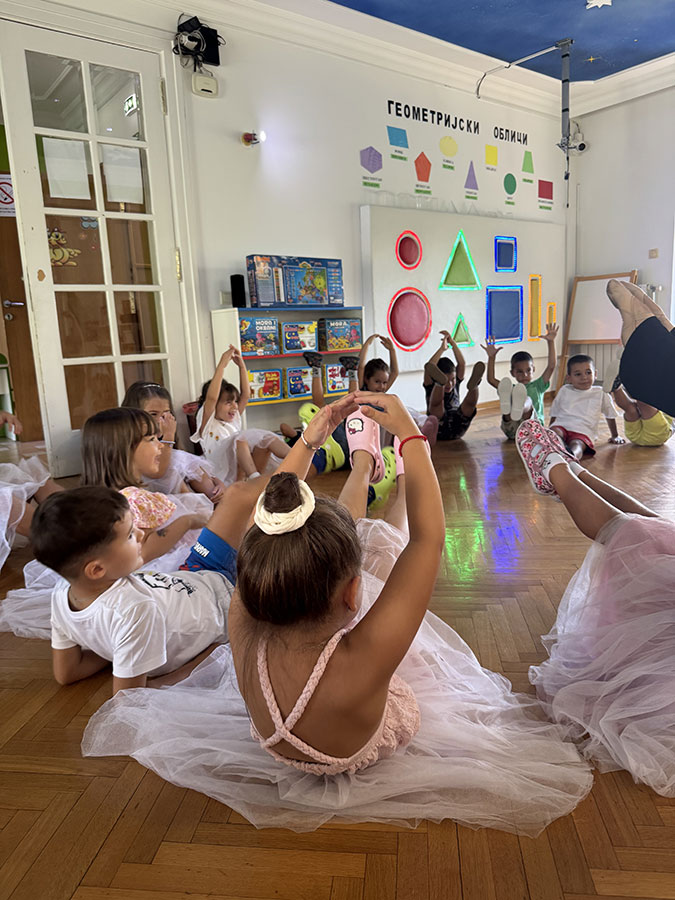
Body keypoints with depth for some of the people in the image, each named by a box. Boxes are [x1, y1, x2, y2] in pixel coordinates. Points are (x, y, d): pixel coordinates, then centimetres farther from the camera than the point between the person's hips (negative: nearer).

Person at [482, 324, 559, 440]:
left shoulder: (537, 386, 22)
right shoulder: (510, 389, 25)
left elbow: (551, 366, 10)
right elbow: (491, 379, 11)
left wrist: (551, 342, 1)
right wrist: (491, 357, 5)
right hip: (512, 431, 1)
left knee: (528, 400, -31)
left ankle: (520, 407, -70)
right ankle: (506, 406, -66)